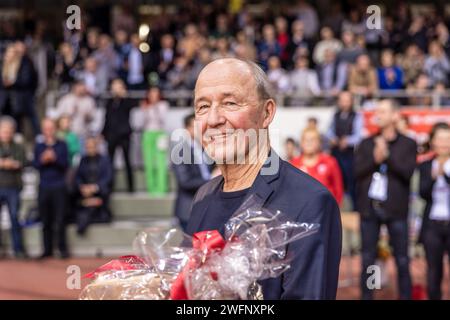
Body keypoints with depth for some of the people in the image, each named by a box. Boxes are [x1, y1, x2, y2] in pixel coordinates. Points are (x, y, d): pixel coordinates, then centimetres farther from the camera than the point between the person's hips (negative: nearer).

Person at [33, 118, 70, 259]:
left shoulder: (62, 145, 5)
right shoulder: (38, 146, 11)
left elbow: (65, 164, -1)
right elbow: (35, 164, 5)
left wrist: (55, 158, -17)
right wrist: (42, 160, -14)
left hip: (59, 187, -2)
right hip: (44, 187, 2)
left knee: (60, 219, -6)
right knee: (46, 220, 3)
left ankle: (62, 248, 2)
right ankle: (47, 249, 10)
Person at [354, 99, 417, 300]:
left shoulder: (407, 144, 3)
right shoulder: (366, 144, 9)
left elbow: (408, 171, -10)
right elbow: (357, 170, -1)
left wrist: (387, 156, -15)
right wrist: (375, 159, -14)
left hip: (396, 209, -2)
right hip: (369, 207, 2)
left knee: (402, 261, 3)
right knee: (367, 260, 8)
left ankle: (405, 296, 11)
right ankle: (366, 297, 16)